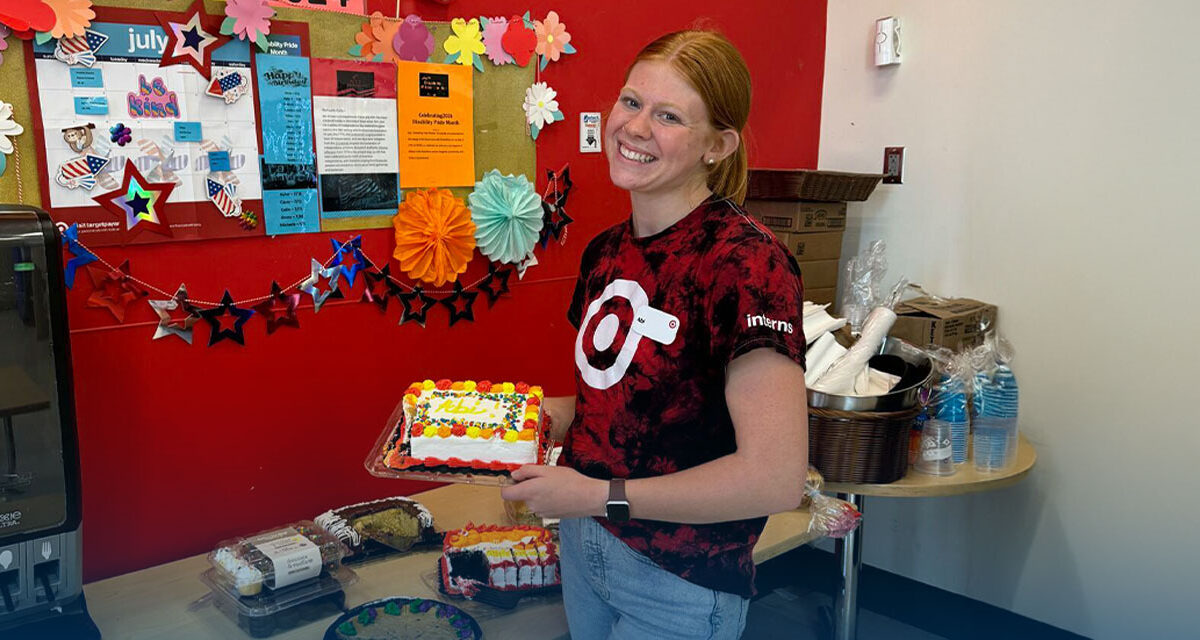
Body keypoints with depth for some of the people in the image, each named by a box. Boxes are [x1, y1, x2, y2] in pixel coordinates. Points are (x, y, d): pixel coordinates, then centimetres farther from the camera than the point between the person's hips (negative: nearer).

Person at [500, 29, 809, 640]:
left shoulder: (747, 262, -22)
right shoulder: (606, 251, 2)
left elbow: (776, 478, -27)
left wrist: (599, 495, -21)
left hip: (681, 585, -7)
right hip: (583, 546, 7)